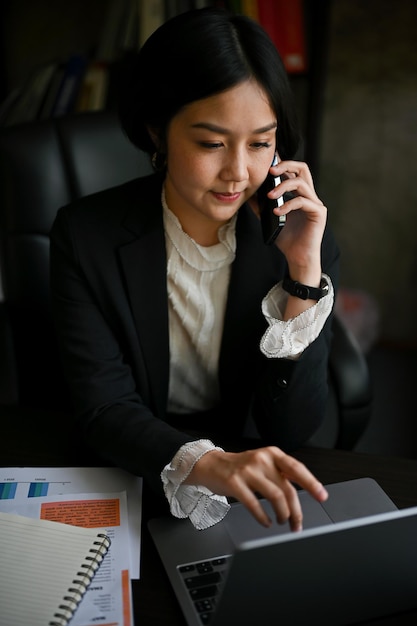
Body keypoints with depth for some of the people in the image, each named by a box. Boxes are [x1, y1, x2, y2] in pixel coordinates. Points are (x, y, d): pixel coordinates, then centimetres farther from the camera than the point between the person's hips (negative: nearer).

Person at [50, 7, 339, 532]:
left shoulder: (304, 240, -10)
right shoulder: (85, 237, -12)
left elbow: (292, 432, -11)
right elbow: (103, 410, -15)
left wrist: (304, 273, -21)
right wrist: (208, 464, -35)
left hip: (254, 485, 1)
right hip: (132, 480, 0)